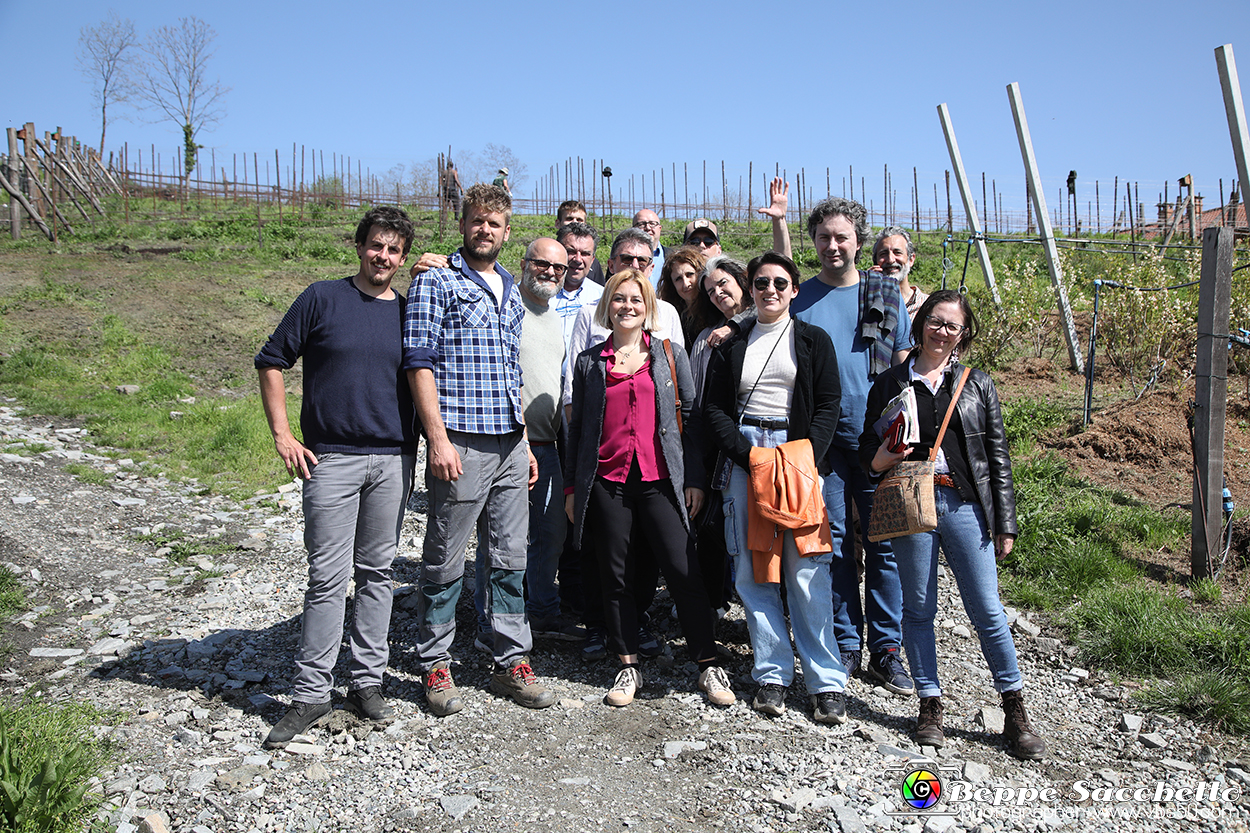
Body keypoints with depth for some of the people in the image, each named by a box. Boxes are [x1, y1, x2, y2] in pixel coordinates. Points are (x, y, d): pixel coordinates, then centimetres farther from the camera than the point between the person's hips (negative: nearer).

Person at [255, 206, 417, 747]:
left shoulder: (409, 311, 10)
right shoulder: (323, 298, 1)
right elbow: (271, 362, 3)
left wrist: (427, 440, 7)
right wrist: (282, 434, -3)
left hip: (394, 459, 3)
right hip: (330, 458, -3)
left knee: (377, 573, 10)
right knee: (328, 577, -2)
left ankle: (367, 682, 22)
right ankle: (311, 693, 9)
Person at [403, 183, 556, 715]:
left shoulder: (510, 292, 19)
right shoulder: (436, 283, -2)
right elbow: (419, 363, -10)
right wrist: (439, 439, -18)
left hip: (509, 445, 7)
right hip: (461, 445, -6)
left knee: (511, 559, 10)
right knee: (445, 562, 2)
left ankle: (512, 663, 21)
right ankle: (435, 666, 16)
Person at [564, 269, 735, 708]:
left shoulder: (670, 354, 8)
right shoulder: (588, 362, 10)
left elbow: (689, 417, 7)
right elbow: (578, 426, 13)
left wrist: (694, 478, 1)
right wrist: (571, 486, 10)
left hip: (660, 480, -1)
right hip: (606, 483, 2)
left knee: (683, 570, -6)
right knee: (616, 577, 6)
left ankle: (709, 664, 6)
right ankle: (628, 666, 18)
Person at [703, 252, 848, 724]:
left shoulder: (813, 340, 9)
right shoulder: (733, 344, 14)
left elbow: (828, 406, 2)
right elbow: (714, 407, 8)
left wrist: (802, 461, -10)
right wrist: (747, 455, -7)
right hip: (744, 458, 2)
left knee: (807, 573, -6)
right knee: (753, 573, 1)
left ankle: (826, 681, 3)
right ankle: (772, 675, 10)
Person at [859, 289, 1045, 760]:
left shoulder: (978, 385, 11)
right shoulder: (891, 384, 8)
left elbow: (998, 456, 9)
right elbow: (867, 452, 11)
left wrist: (1005, 523, 4)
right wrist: (884, 456, -13)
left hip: (966, 505, 0)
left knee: (987, 611, 1)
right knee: (918, 609, 6)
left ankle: (1015, 712, 15)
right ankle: (930, 705, 20)